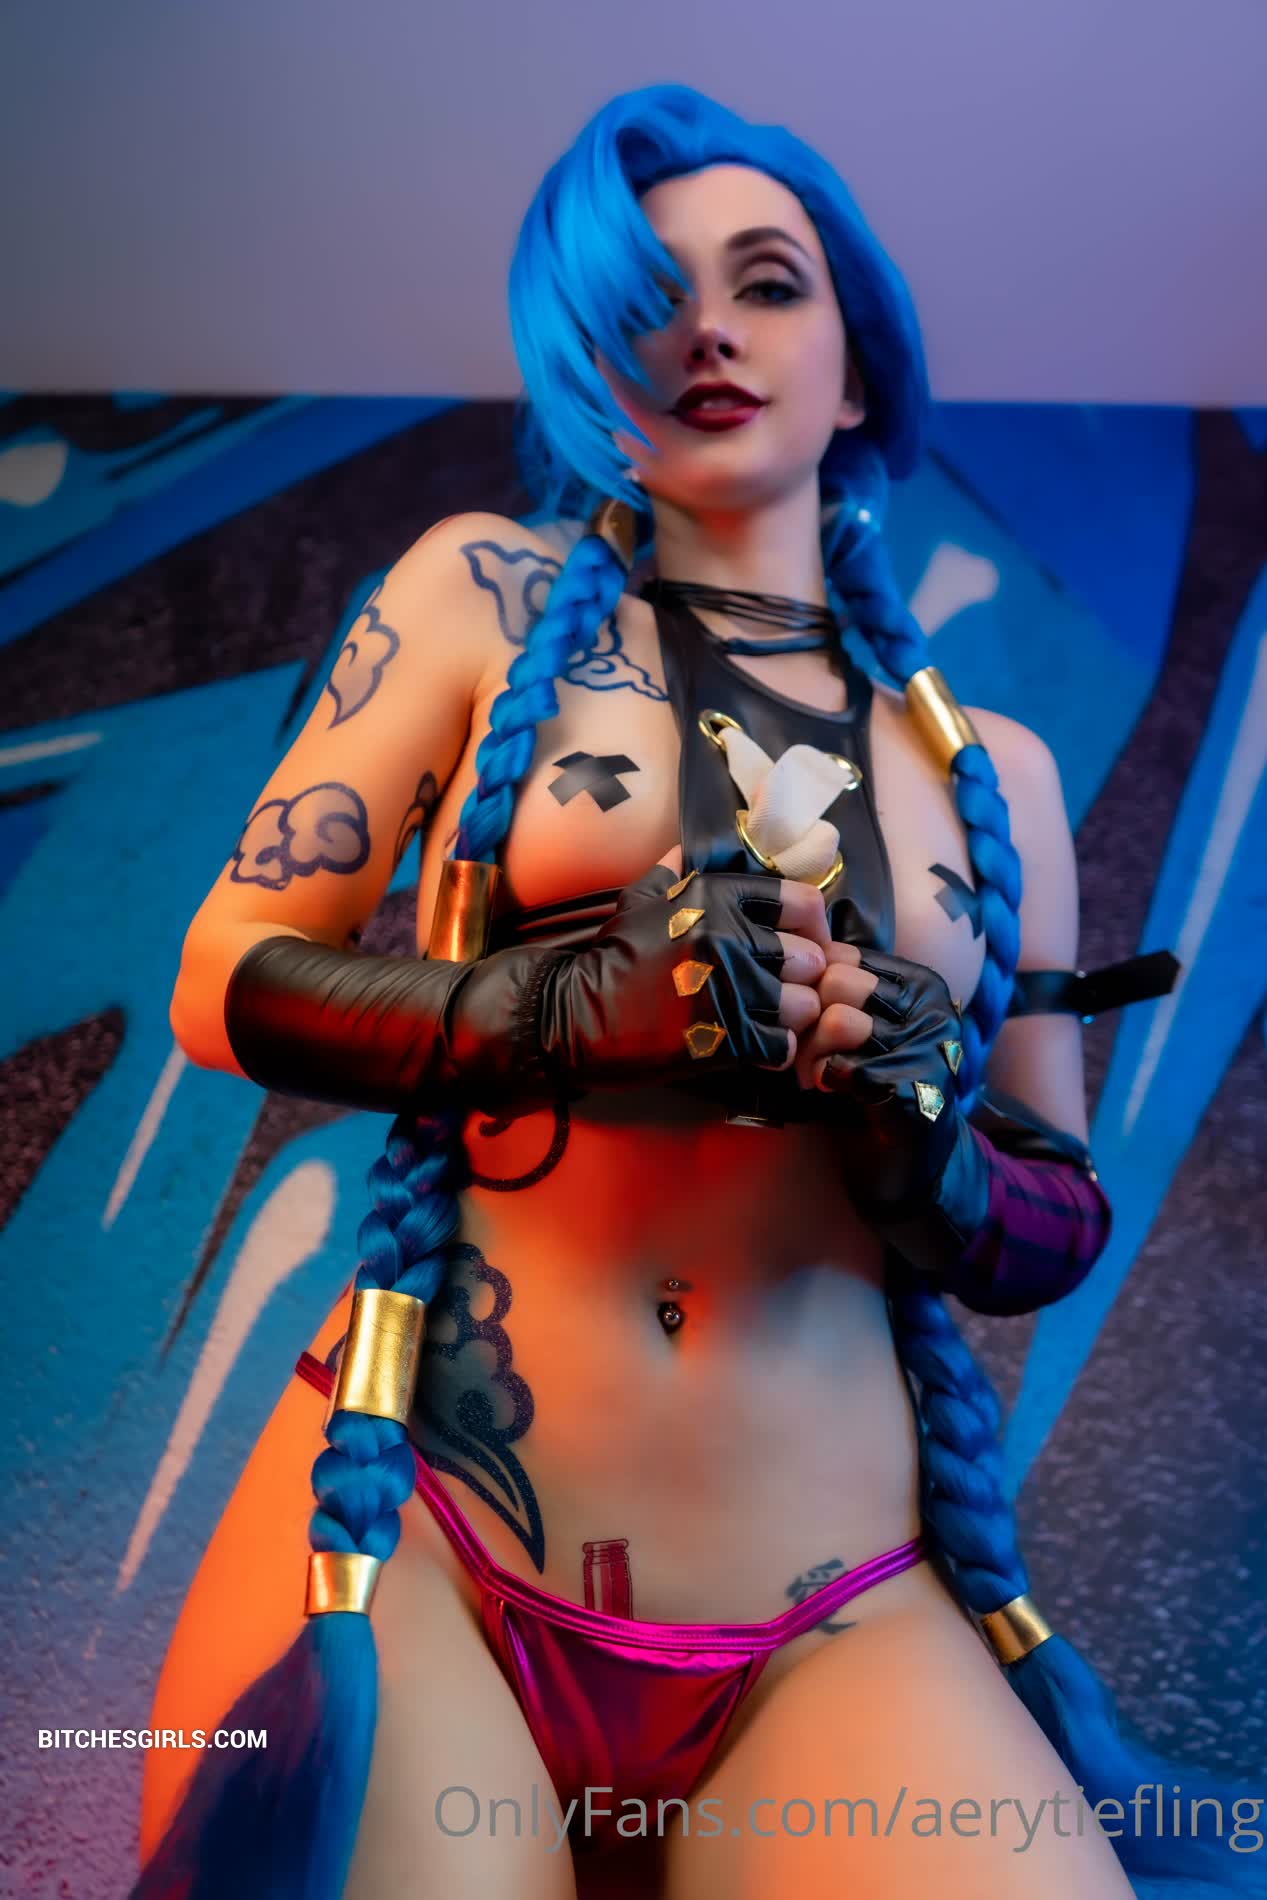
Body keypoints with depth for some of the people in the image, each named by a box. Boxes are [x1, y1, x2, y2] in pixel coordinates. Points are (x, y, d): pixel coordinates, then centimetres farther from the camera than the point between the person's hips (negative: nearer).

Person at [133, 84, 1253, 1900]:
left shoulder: (993, 772, 11)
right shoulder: (486, 590, 6)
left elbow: (1061, 1226, 14)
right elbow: (225, 983, 0)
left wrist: (921, 1137, -9)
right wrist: (582, 1002, -17)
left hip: (835, 1625, 3)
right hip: (415, 1540, -1)